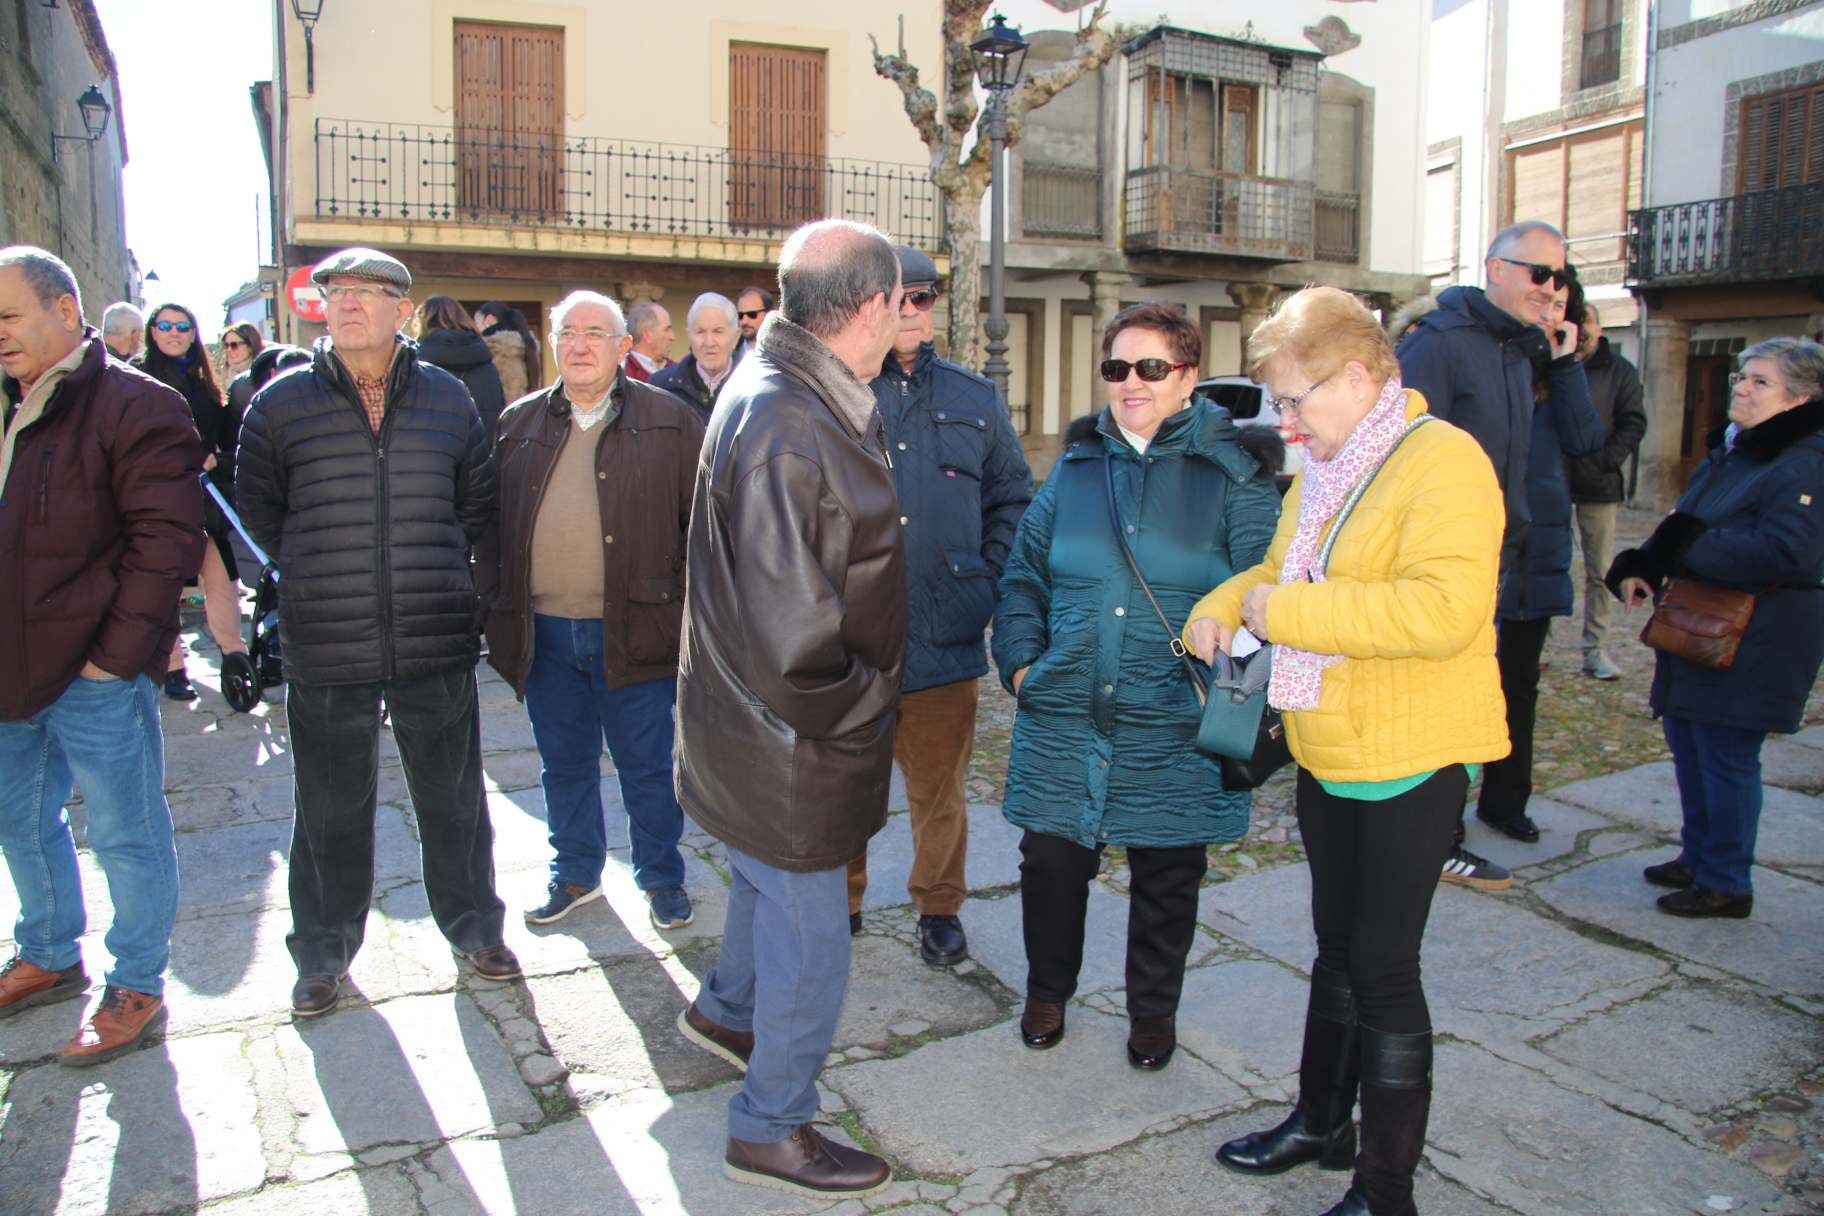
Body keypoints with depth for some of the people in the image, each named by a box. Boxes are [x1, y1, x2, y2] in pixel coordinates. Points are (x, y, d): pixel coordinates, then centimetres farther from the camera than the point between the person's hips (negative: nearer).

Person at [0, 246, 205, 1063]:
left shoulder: (134, 405, -12)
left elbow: (165, 538, -17)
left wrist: (115, 651, -18)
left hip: (97, 671, -8)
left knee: (125, 834, 4)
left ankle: (136, 991, 19)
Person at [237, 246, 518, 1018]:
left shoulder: (447, 399, 3)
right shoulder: (282, 403, -1)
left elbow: (477, 499, 15)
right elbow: (259, 508, 10)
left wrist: (436, 567, 9)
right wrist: (317, 574, 6)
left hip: (438, 642, 1)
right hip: (326, 648, -1)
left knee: (453, 797, 13)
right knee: (330, 807, 12)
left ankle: (473, 926, 32)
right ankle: (323, 953, 30)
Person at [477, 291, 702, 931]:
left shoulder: (669, 420, 0)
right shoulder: (519, 422, 9)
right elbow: (490, 519, 12)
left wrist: (688, 601, -5)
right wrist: (496, 601, 5)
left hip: (634, 630, -3)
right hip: (544, 632, 3)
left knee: (647, 765, 8)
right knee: (564, 764, 16)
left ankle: (662, 877, 26)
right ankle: (575, 873, 34)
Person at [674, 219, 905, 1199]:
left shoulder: (792, 395, 5)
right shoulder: (787, 426, -29)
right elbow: (787, 628, -30)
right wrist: (854, 709, -15)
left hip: (767, 720, 10)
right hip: (792, 748, -10)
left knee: (770, 880, 31)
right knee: (809, 942, 8)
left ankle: (725, 1009, 57)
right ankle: (772, 1129, 29)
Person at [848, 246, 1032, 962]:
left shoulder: (975, 400, 9)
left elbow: (1013, 499, 15)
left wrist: (988, 579, 4)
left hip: (943, 634, 2)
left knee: (938, 786, 13)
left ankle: (939, 908, 32)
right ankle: (840, 900, 32)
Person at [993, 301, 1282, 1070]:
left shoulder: (1234, 475, -2)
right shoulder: (1076, 465, 8)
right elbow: (1024, 576, 13)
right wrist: (1021, 661, 3)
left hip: (1175, 729, -2)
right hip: (1063, 718, 2)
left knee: (1166, 877, 13)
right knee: (1051, 862, 10)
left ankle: (1153, 1011, 36)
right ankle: (1047, 992, 37)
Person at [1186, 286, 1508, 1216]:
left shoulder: (1443, 461, -18)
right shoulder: (1323, 469, 9)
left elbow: (1444, 608, -31)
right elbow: (1279, 570, 21)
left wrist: (1286, 610, -25)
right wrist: (1223, 607, 0)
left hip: (1412, 761, -8)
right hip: (1327, 753, 8)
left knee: (1384, 967, 1)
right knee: (1337, 947, 21)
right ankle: (1323, 1123, 40)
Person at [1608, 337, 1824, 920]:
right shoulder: (1728, 453, 13)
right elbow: (1682, 530, 18)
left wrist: (1687, 545, -20)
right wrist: (1639, 566, -2)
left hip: (1753, 647, -9)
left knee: (1726, 759, 0)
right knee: (1688, 747, 17)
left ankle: (1725, 883, 14)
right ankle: (1697, 856, 33)